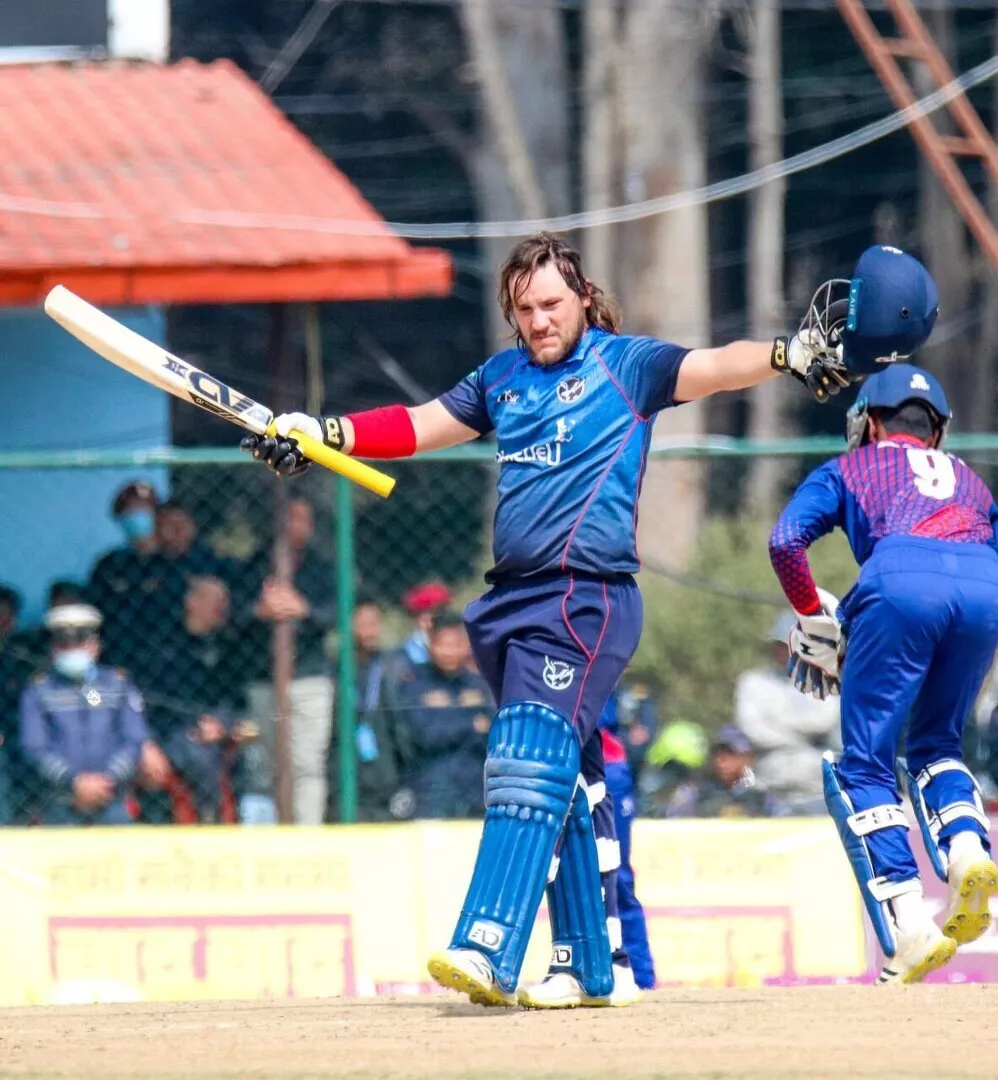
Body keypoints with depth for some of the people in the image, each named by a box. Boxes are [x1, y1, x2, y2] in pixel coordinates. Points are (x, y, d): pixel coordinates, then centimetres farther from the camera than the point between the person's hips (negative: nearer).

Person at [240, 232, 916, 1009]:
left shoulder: (625, 364, 1)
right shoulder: (502, 378, 18)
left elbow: (711, 368, -12)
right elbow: (416, 427, 25)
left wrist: (787, 356, -31)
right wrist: (319, 435, 17)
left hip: (587, 598, -7)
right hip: (513, 598, 7)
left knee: (531, 763, -18)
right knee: (564, 784, 10)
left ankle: (490, 953, -28)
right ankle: (594, 967, 15)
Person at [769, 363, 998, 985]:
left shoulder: (851, 468, 30)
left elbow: (786, 540, 14)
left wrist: (813, 617, 24)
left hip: (900, 578, -3)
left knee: (864, 766, 4)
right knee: (935, 742, 25)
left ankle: (907, 927, -12)